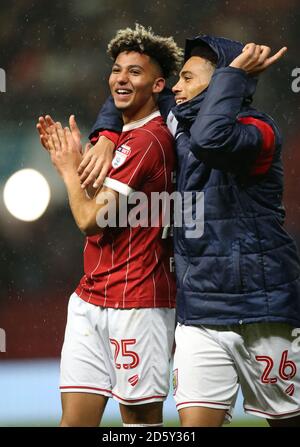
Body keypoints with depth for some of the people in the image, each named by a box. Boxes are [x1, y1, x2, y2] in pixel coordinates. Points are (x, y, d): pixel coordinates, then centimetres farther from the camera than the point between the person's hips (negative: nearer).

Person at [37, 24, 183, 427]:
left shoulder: (149, 139, -14)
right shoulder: (121, 137, 17)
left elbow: (91, 219, -16)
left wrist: (68, 167, 1)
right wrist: (71, 157, 10)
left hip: (136, 303, -9)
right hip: (91, 298, 9)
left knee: (141, 417, -2)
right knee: (75, 416, 4)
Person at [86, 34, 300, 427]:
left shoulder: (257, 130, -10)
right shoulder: (179, 126, 11)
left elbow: (210, 138, -33)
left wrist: (234, 71, -23)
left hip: (259, 311, -6)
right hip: (198, 314, 6)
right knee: (195, 421, -5)